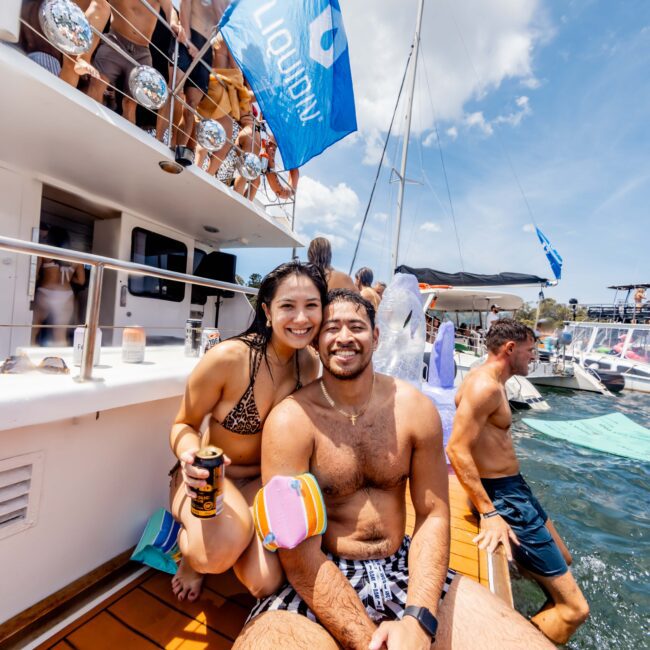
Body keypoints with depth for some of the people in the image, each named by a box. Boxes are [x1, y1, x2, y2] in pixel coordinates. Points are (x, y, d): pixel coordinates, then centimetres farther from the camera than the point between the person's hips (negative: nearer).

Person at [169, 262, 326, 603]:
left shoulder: (310, 364, -9)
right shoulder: (228, 357, -24)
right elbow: (184, 424, -9)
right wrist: (190, 455, -31)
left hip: (262, 481, 4)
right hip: (209, 476, -3)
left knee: (267, 580, -17)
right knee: (224, 545, -33)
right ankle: (191, 550, 6)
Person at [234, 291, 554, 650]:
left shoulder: (416, 408, -7)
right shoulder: (290, 420, -17)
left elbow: (433, 515, -2)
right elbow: (300, 556, -15)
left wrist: (417, 620, -13)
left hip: (404, 568, 3)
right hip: (316, 581, -2)